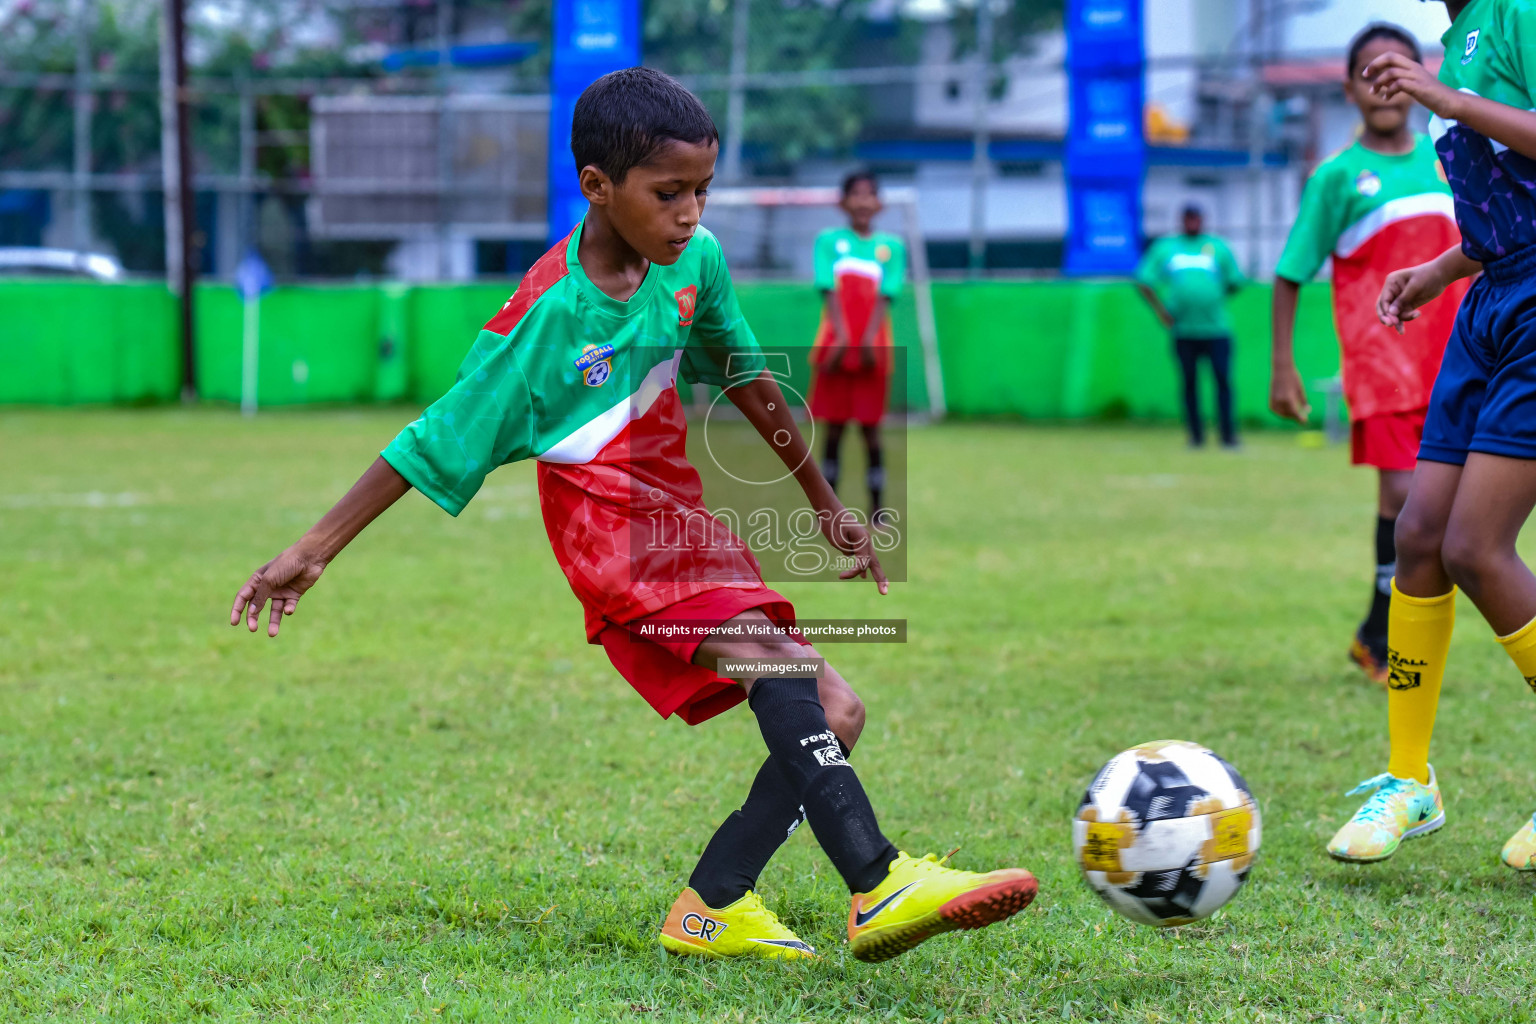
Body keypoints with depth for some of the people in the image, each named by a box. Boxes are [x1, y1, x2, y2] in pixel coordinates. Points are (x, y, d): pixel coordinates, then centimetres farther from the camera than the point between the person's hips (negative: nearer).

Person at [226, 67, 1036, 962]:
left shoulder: (695, 260, 3)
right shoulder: (548, 314, -14)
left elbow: (745, 376, 20)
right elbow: (437, 441, -7)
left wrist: (827, 505, 26)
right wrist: (315, 549, -4)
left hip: (684, 524, 8)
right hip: (615, 529, -8)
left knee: (835, 716, -2)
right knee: (778, 660, -30)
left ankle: (712, 907, -5)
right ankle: (881, 884, -39)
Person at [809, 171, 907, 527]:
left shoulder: (891, 246, 7)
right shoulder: (829, 241, 7)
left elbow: (884, 298, -1)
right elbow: (830, 293, -2)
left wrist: (870, 340, -13)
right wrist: (841, 337, -14)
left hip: (873, 350, 0)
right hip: (836, 347, 0)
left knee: (870, 428, 0)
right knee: (833, 428, 2)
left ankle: (877, 507, 3)